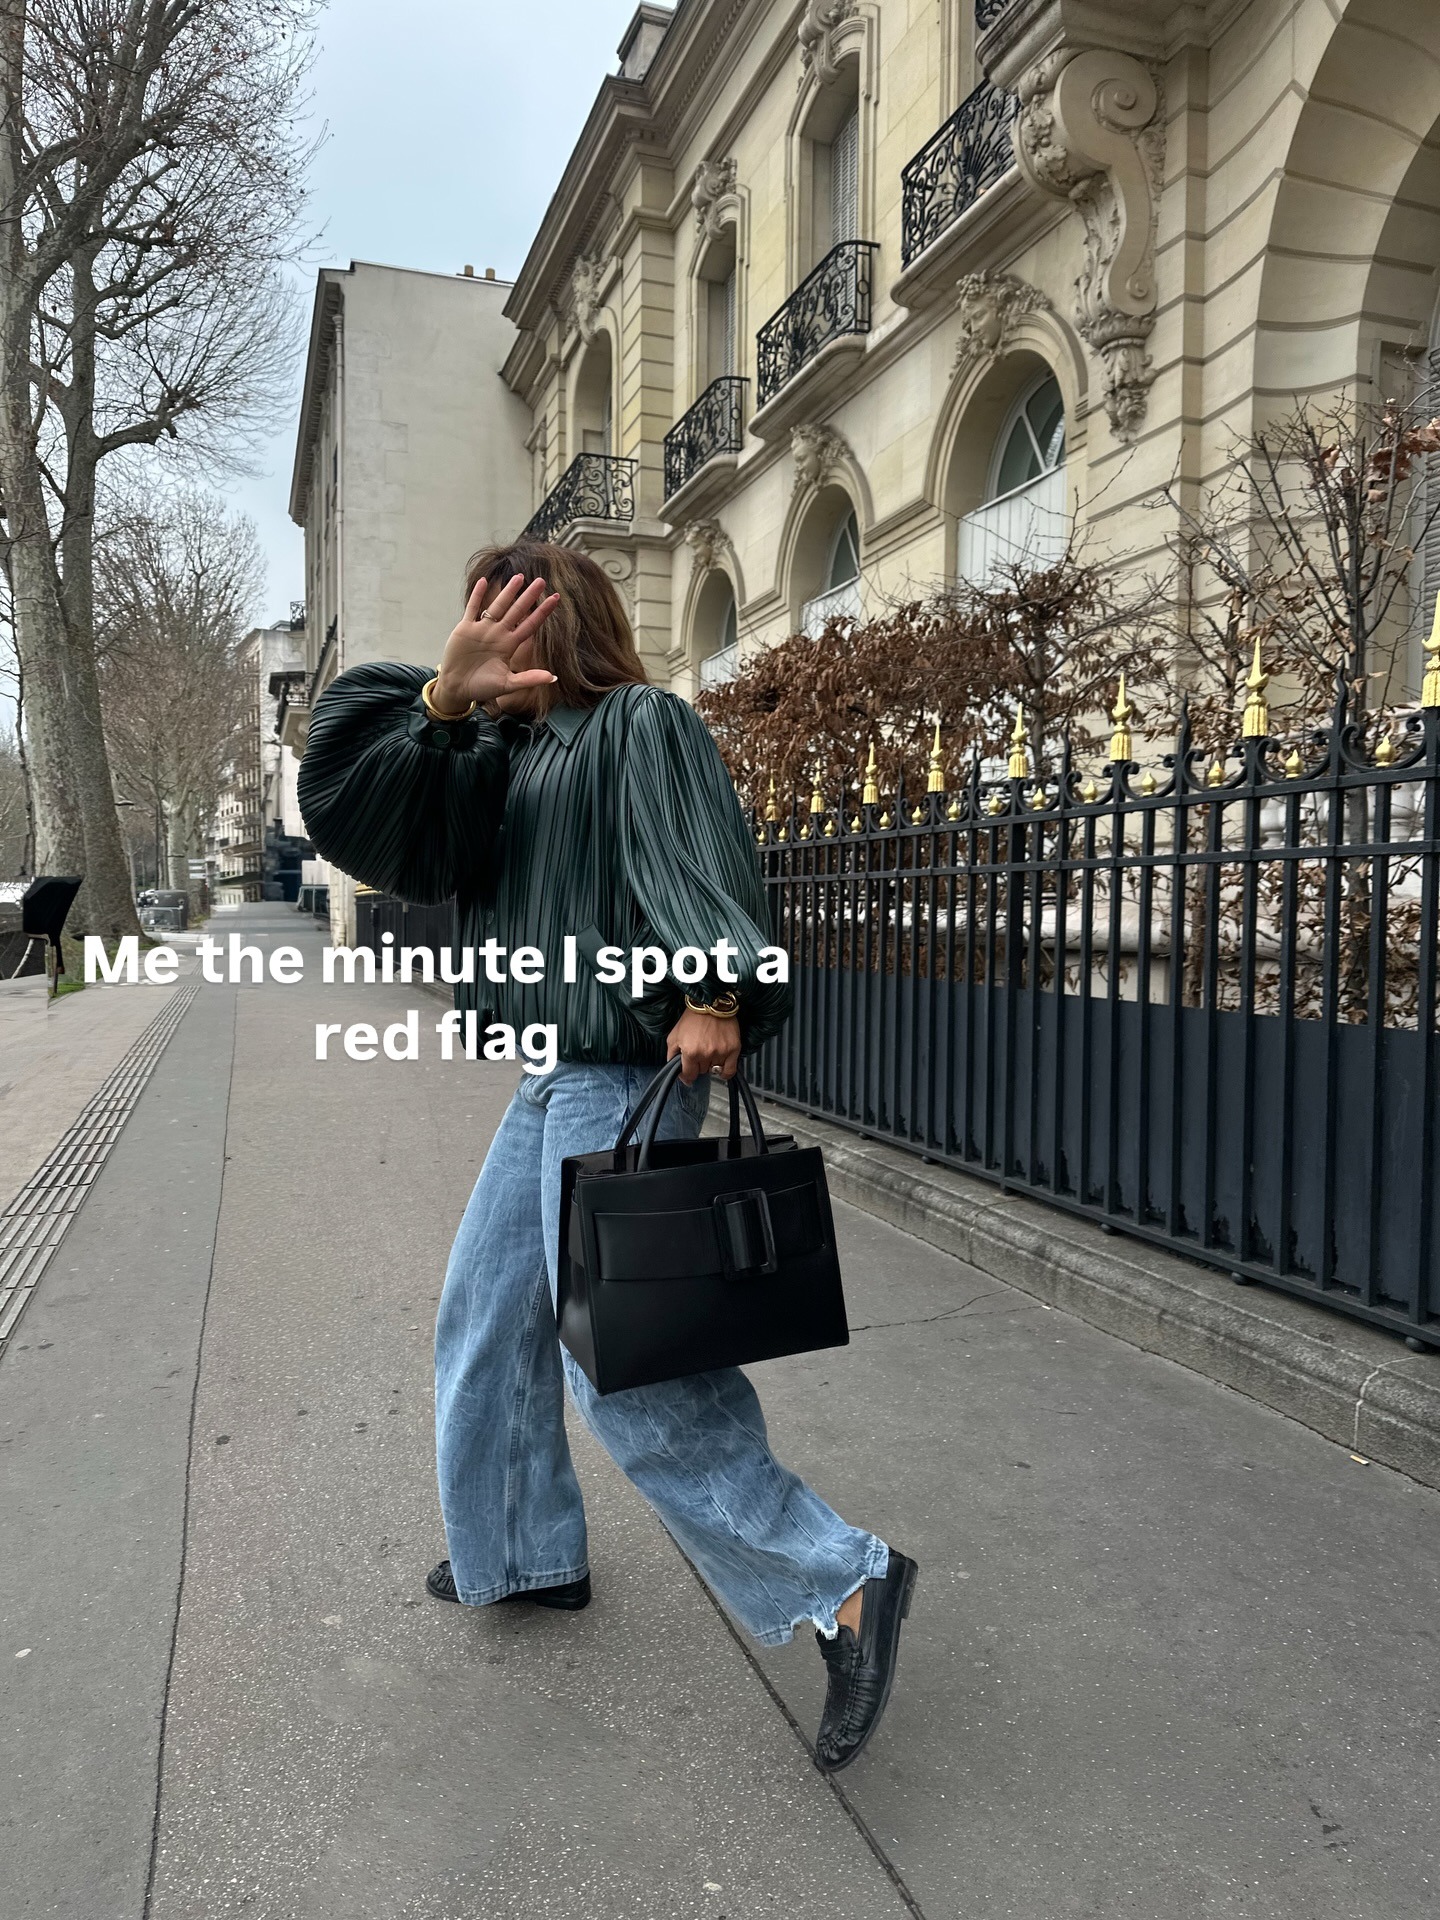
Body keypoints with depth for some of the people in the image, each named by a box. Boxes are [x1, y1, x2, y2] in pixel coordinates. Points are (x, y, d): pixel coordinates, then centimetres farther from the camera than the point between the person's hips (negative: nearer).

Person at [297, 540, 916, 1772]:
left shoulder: (641, 725, -6)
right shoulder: (508, 753, 15)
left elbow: (698, 857, -23)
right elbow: (368, 822, 2)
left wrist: (715, 993, -38)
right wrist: (444, 698, -11)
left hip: (619, 1081, -9)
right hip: (555, 1082, 9)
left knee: (628, 1371, -10)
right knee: (488, 1319, 19)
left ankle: (845, 1586, 1)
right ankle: (530, 1552, 39)